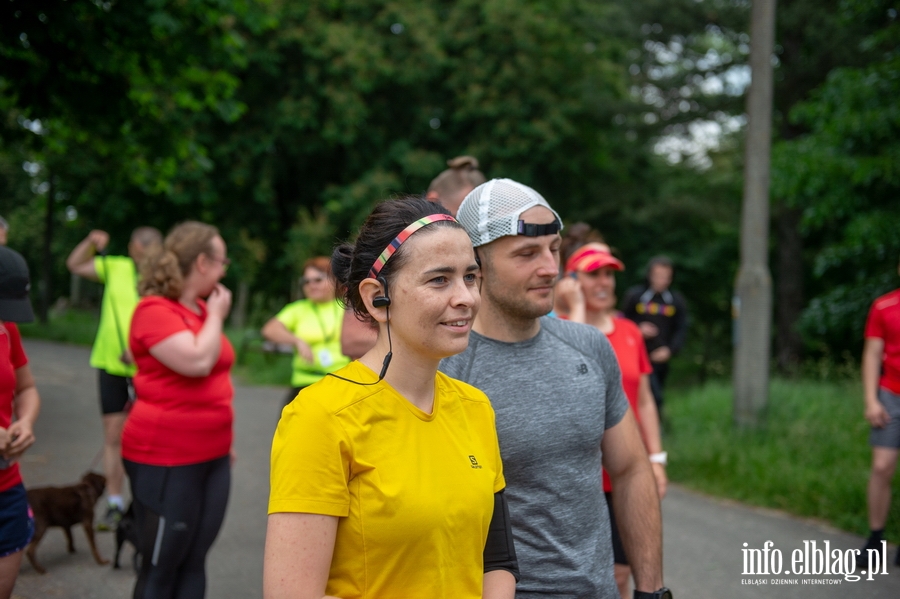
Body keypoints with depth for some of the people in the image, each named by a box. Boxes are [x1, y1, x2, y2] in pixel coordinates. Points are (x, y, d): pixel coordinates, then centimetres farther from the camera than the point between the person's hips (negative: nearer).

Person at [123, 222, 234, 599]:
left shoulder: (203, 309, 10)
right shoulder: (155, 310, -13)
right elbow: (197, 362, -26)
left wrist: (224, 441, 23)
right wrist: (216, 316, -10)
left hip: (211, 456, 7)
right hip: (166, 460, -7)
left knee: (194, 561, 9)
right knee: (160, 567, 2)